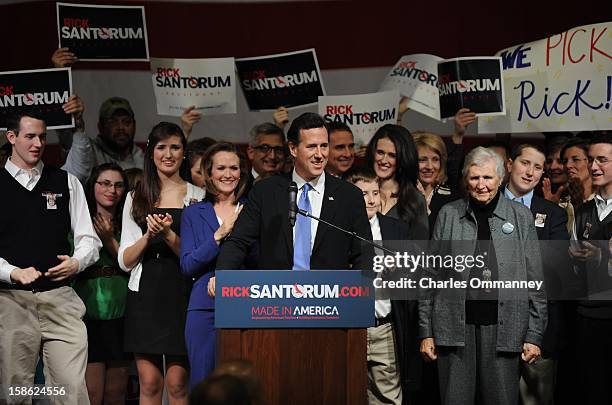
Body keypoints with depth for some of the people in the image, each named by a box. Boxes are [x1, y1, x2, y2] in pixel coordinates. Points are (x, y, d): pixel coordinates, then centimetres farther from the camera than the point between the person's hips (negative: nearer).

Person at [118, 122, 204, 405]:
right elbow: (125, 261, 7)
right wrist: (148, 235, -11)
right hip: (145, 295, 2)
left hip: (181, 295, -1)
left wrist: (168, 235, -15)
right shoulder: (136, 198, 13)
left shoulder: (197, 197, 7)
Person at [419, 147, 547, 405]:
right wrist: (426, 332, 3)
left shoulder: (520, 216, 7)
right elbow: (431, 276, 8)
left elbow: (535, 283, 6)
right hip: (455, 328, 0)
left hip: (502, 328, 0)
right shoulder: (448, 214, 8)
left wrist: (534, 335, 0)